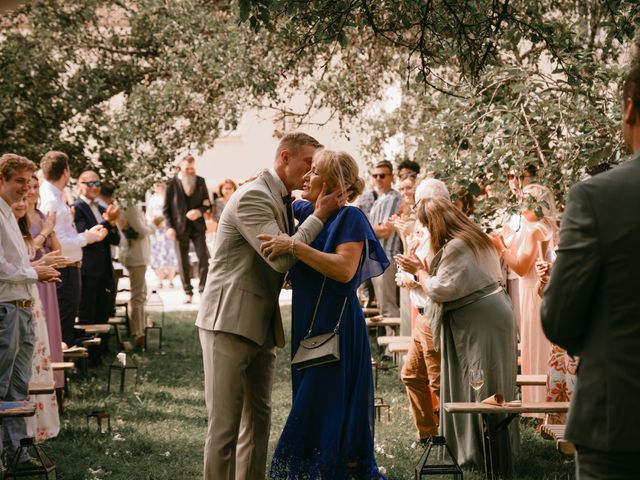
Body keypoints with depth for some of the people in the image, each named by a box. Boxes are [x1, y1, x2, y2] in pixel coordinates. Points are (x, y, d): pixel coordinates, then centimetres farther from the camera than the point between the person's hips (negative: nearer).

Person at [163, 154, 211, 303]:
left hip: (197, 226, 2)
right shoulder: (173, 183, 0)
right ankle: (188, 292, 10)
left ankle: (203, 290, -4)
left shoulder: (200, 181, 9)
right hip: (180, 228, -2)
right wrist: (170, 227, -8)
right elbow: (166, 208, 1)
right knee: (183, 261, 3)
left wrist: (200, 211, -10)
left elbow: (207, 203, 12)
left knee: (203, 257, -8)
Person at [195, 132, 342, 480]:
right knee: (225, 422, -6)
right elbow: (281, 257, -23)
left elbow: (290, 255, 17)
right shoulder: (253, 196, -15)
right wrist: (319, 216, -15)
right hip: (229, 321, -9)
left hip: (260, 325, 9)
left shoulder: (284, 201, 13)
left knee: (258, 419, 12)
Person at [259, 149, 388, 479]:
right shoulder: (308, 212, 12)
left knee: (327, 419, -8)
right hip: (310, 328, 9)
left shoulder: (350, 218, -11)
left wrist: (294, 246, -27)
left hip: (335, 331, -9)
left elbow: (345, 269, -25)